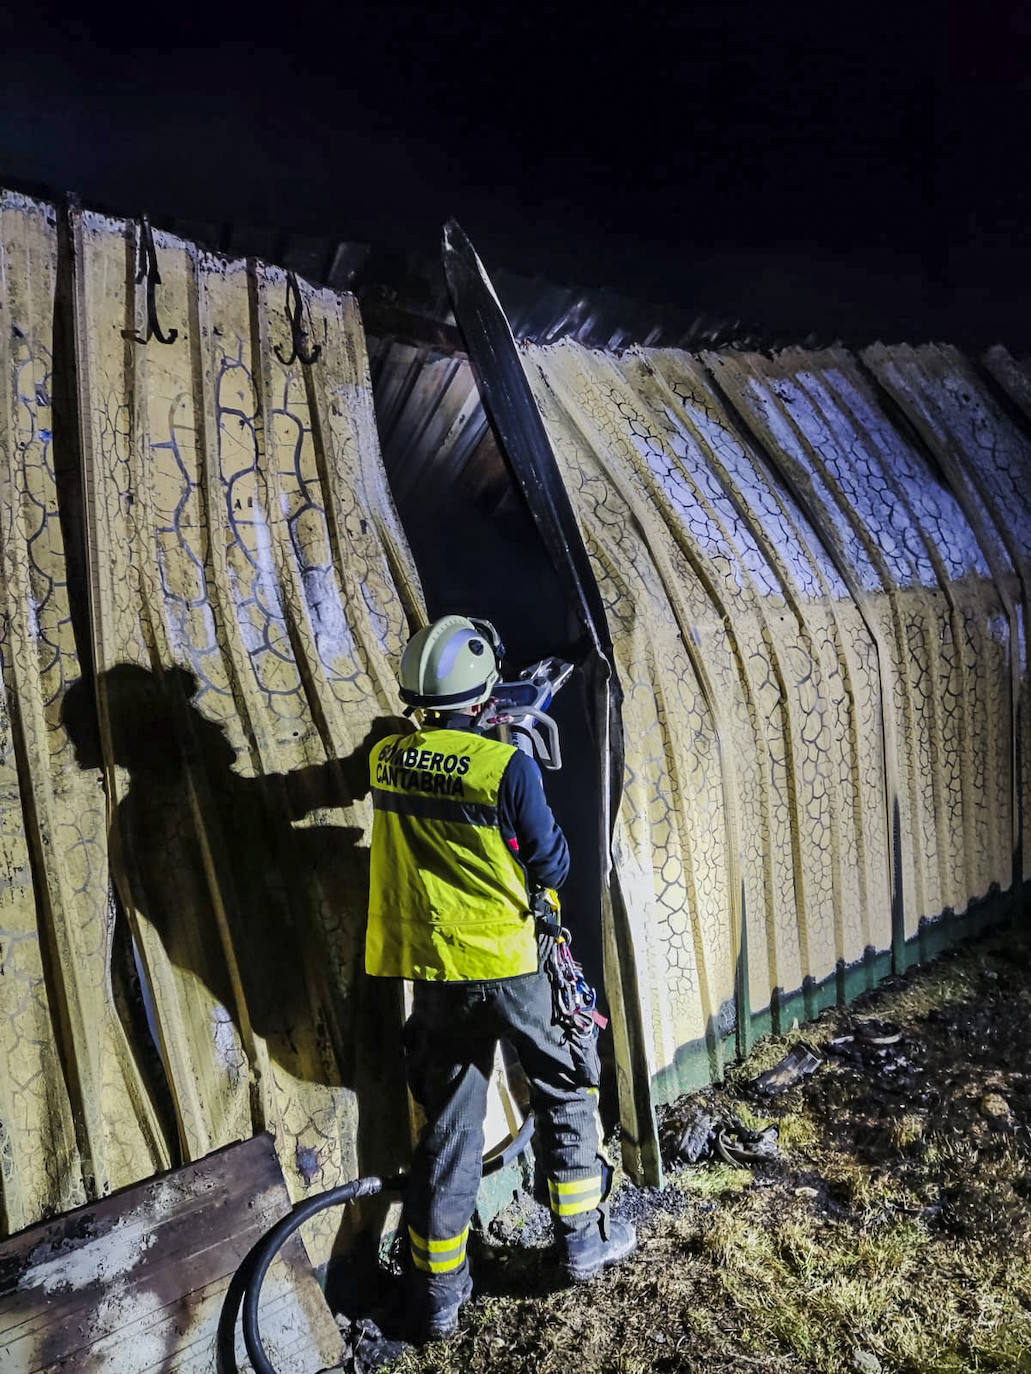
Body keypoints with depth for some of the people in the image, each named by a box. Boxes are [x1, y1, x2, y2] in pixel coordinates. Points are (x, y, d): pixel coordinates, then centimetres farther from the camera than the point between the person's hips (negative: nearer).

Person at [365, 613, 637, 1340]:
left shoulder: (386, 759, -4)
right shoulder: (508, 765, -20)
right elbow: (552, 865, -10)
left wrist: (484, 733, 26)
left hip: (433, 969, 5)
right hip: (507, 965, -4)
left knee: (449, 1124, 16)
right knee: (567, 1087, 20)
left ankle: (439, 1295, 26)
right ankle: (583, 1237, 33)